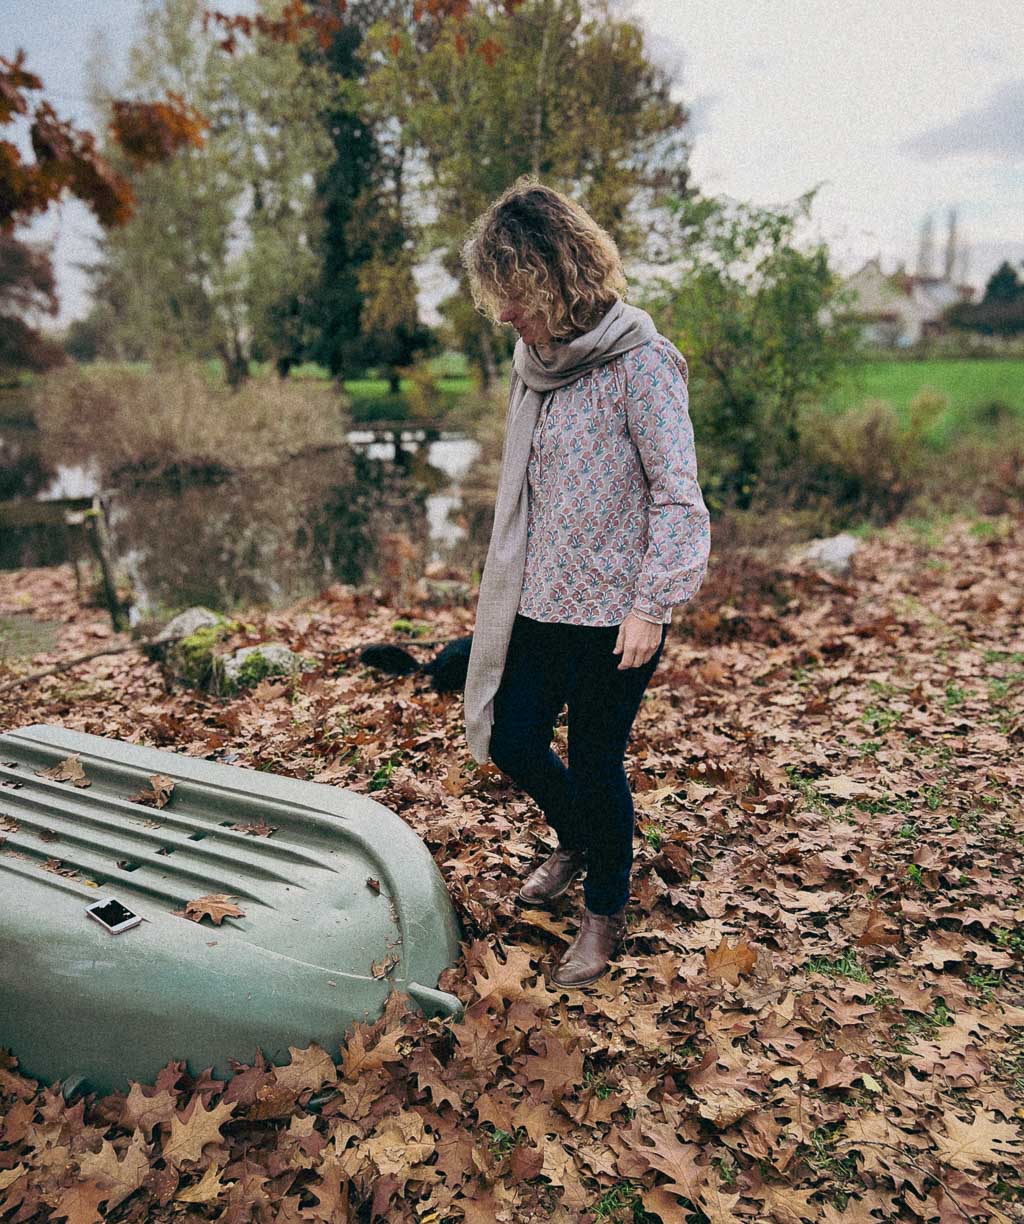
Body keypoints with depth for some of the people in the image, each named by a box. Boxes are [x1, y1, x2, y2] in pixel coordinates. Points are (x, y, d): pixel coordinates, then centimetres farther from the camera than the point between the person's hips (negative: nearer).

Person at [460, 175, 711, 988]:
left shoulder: (640, 361, -15)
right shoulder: (537, 358, 7)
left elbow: (677, 493, -16)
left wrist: (651, 604, -18)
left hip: (614, 610, -7)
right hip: (542, 602, 7)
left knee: (596, 765, 6)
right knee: (512, 741, 12)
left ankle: (606, 913, 32)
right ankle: (576, 840, 44)